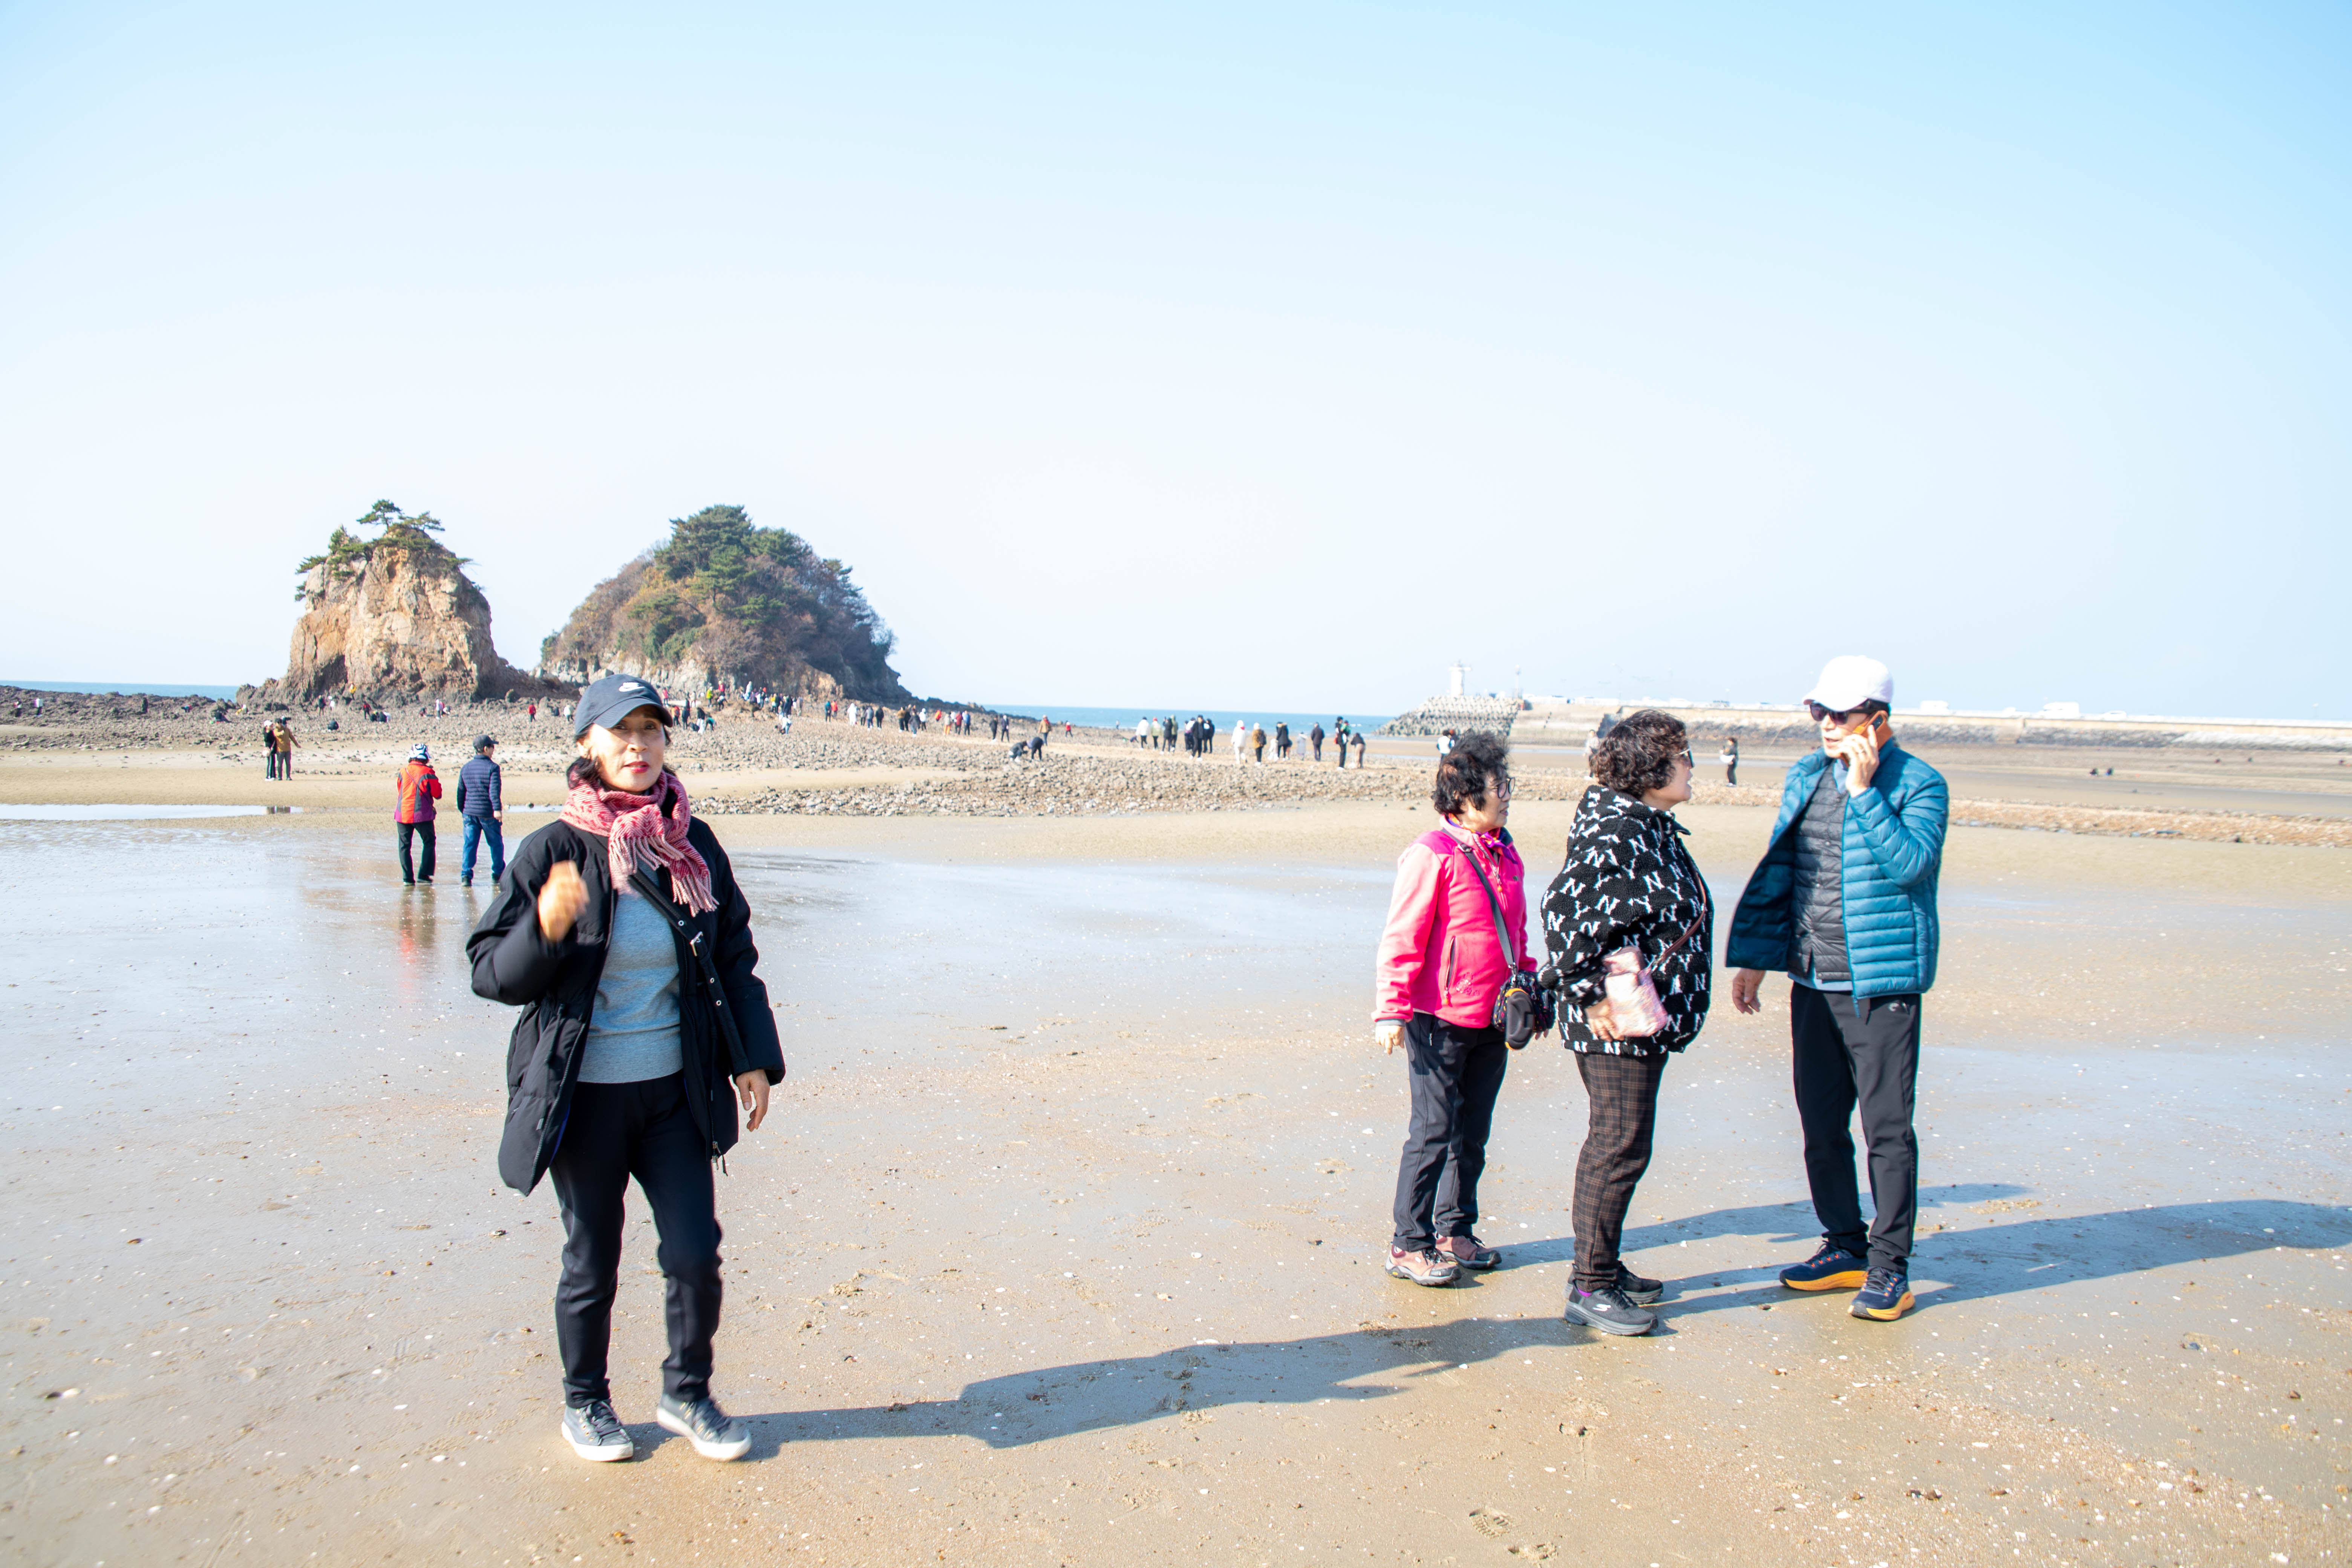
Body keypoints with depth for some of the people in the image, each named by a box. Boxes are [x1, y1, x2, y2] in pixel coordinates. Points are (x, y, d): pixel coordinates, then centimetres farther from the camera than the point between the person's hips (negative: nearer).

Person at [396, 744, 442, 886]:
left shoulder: (403, 771, 4)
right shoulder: (428, 773, -8)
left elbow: (399, 789, 17)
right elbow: (438, 794, -2)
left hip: (403, 814, 3)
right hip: (422, 815, -3)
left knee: (404, 846, 9)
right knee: (429, 843, 11)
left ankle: (407, 878, 3)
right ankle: (423, 875, 5)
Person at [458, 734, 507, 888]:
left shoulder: (465, 768, 10)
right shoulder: (492, 767, -8)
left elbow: (460, 792, 16)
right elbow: (494, 790, -20)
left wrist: (462, 811, 26)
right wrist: (497, 809, -27)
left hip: (469, 813, 4)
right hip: (488, 814, -4)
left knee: (469, 844, 3)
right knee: (496, 844, 12)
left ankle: (465, 875, -8)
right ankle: (498, 874, 22)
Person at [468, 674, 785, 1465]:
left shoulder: (694, 845, 3)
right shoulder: (554, 850, -8)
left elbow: (734, 959, 12)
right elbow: (491, 972, -8)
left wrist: (755, 1057, 7)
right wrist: (546, 928, -27)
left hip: (675, 1092, 3)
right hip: (584, 1096, -3)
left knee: (696, 1254, 4)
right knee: (593, 1261, 10)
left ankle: (687, 1394, 27)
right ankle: (585, 1403, 33)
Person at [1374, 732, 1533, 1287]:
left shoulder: (1505, 856, 11)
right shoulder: (1432, 856, -14)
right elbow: (1401, 939, -15)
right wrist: (1391, 1011, -19)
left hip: (1492, 1021, 7)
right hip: (1441, 1019, -7)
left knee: (1472, 1132, 15)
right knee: (1434, 1132, -1)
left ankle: (1455, 1230, 29)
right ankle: (1409, 1244, 9)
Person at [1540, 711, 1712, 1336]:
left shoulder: (1651, 826, 12)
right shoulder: (1616, 828, -20)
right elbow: (1565, 907, -27)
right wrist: (1588, 993, -23)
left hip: (1645, 1019, 10)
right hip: (1616, 1023, -10)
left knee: (1614, 1143, 18)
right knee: (1621, 1147, -3)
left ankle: (1603, 1267, 31)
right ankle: (1590, 1287, 7)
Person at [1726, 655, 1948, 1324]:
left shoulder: (1919, 784, -8)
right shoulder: (1806, 775, 11)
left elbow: (1909, 862, -24)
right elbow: (1778, 869, 16)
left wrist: (1864, 789, -23)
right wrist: (1753, 955, 13)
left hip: (1881, 981, -6)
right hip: (1812, 979, 6)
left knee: (1886, 1127, -1)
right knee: (1821, 1125, 12)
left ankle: (1890, 1264, 11)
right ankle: (1846, 1248, 26)